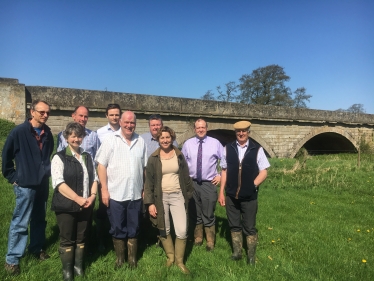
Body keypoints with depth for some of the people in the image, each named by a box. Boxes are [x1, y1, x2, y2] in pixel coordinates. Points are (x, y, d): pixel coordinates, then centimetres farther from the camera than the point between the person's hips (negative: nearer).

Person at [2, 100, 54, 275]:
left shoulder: (47, 133, 2)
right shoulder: (18, 132, -13)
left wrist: (47, 172, 11)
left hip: (43, 183, 5)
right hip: (25, 184, -5)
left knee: (39, 219, 18)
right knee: (20, 222, 3)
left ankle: (37, 248, 35)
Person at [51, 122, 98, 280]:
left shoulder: (87, 157, 11)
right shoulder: (59, 157, -6)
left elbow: (94, 178, 12)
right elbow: (58, 182, -15)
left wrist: (92, 195, -5)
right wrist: (77, 198, -19)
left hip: (85, 206, 4)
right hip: (66, 206, -4)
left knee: (81, 237, 14)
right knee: (67, 239, 7)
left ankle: (78, 266, 30)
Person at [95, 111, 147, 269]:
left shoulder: (140, 142, 6)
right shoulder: (111, 140, -4)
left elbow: (144, 167, 10)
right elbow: (101, 165, -6)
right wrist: (104, 189, -10)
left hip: (136, 194, 3)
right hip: (116, 194, -2)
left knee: (134, 229, 14)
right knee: (117, 229, 11)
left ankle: (133, 259, 30)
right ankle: (119, 259, 29)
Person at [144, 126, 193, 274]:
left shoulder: (179, 155, 1)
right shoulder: (153, 158, -4)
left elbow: (186, 177, 8)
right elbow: (149, 182, -3)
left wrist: (188, 195, 7)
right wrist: (150, 202, -7)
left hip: (177, 196, 1)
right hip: (161, 197, 0)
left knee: (182, 231, -3)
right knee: (164, 230, 11)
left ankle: (179, 261, 19)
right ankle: (170, 257, 35)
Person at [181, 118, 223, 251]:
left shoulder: (215, 143, -2)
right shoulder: (187, 144, 2)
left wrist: (220, 175, 0)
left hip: (209, 184, -2)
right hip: (192, 184, 2)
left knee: (208, 215, 7)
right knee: (195, 214, 15)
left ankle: (210, 242, 24)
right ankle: (197, 239, 33)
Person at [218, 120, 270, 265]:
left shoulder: (257, 149, -3)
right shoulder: (228, 149, 2)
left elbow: (263, 172, -1)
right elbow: (224, 171, 4)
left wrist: (253, 184, -13)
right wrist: (221, 192, 3)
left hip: (249, 196, -2)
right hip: (231, 195, 2)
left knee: (249, 227, 11)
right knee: (234, 225, 15)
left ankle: (251, 255, 28)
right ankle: (237, 252, 32)